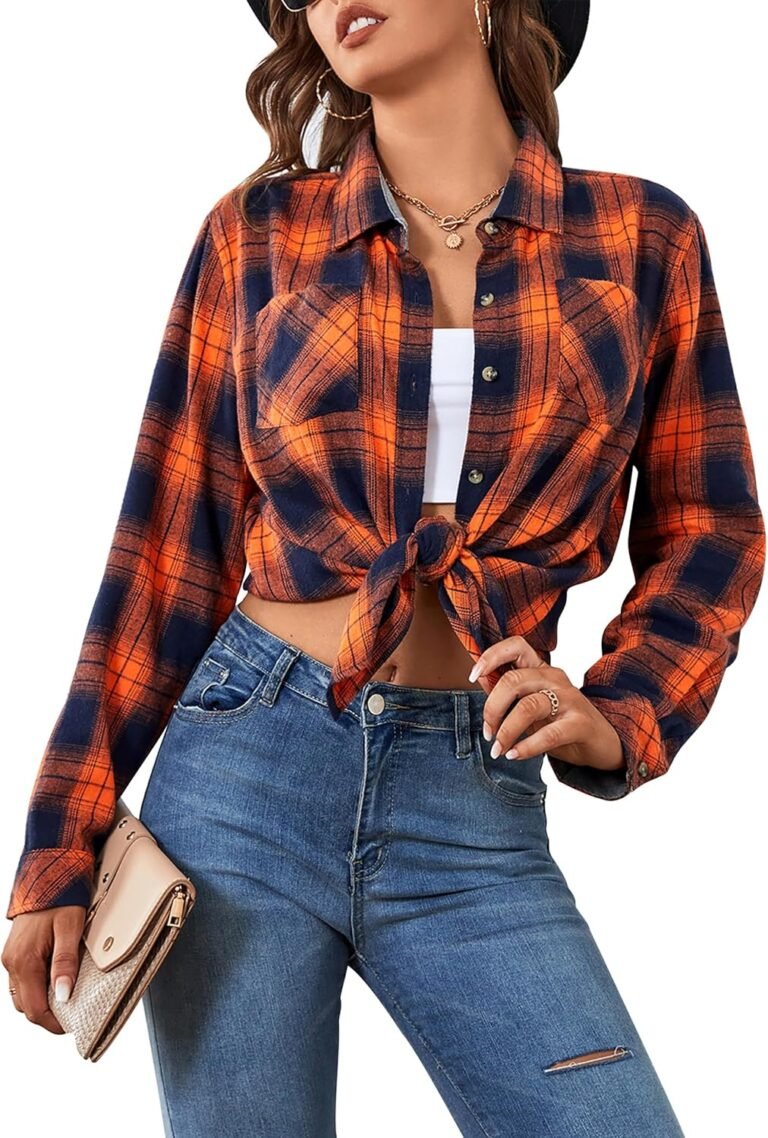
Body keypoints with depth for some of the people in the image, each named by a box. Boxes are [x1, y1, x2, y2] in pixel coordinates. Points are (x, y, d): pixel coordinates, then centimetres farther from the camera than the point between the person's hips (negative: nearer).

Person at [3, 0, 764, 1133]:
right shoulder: (257, 232, 4)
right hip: (244, 770, 0)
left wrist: (616, 718, -8)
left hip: (476, 814, 0)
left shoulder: (642, 236, 5)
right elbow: (171, 545, 5)